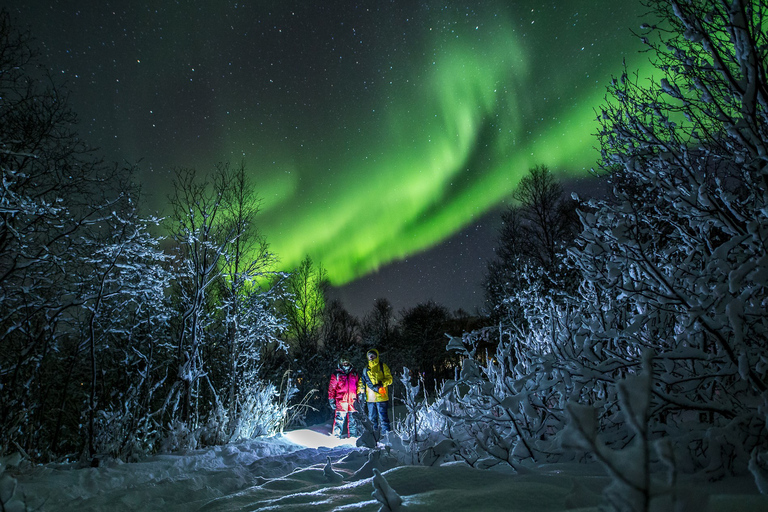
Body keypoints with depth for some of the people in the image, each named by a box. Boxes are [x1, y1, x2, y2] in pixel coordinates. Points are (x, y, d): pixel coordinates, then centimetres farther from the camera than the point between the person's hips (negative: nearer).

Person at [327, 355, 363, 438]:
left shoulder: (354, 374, 16)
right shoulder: (336, 374, 6)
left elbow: (359, 386, 22)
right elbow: (331, 387, 4)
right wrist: (331, 399, -1)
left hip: (352, 402, 3)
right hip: (340, 402, -3)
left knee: (353, 421, 9)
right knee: (339, 420, -8)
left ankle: (353, 436, 18)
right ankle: (337, 435, 1)